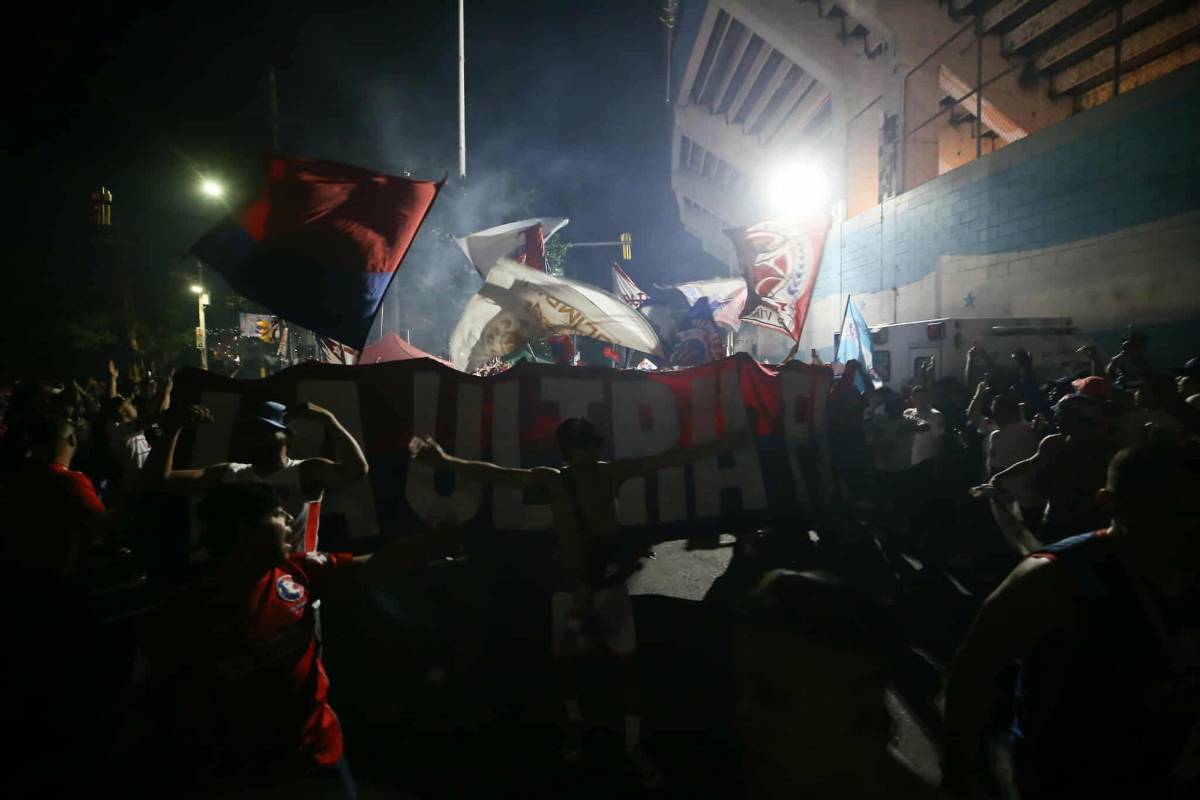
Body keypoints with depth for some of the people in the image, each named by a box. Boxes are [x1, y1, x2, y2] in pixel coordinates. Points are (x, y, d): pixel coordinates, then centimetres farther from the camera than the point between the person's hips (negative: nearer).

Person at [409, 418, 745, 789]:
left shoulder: (611, 472, -6)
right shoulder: (551, 479, -9)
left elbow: (669, 458, -10)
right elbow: (496, 473, -22)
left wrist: (721, 444, -16)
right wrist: (445, 461, -36)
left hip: (611, 585, 1)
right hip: (571, 587, 0)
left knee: (629, 663, 4)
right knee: (566, 660, 15)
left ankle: (634, 746, 22)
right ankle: (575, 724, 44)